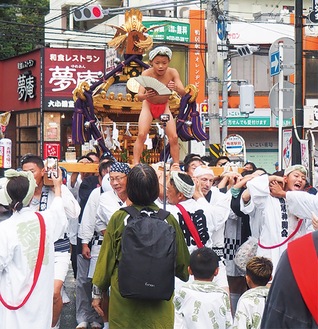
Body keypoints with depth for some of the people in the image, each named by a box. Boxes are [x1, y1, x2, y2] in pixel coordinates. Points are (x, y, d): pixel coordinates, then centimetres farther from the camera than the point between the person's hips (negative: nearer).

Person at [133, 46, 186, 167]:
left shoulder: (172, 73, -21)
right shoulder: (146, 74, -26)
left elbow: (183, 92, -29)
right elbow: (139, 96, -35)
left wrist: (176, 88, -51)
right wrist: (146, 95, -58)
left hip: (164, 106, 2)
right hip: (148, 105, -2)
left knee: (173, 137, -7)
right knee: (141, 135, -17)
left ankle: (176, 165, 6)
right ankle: (135, 164, -11)